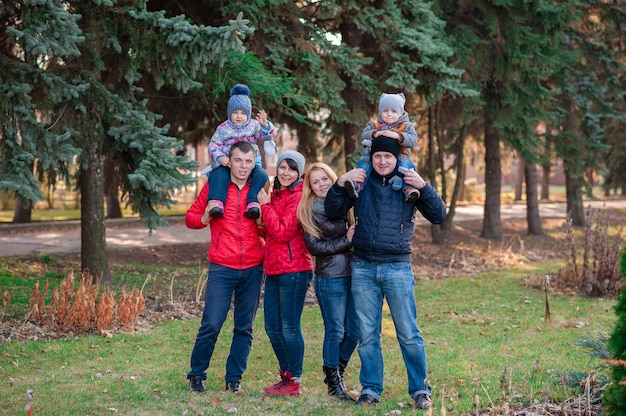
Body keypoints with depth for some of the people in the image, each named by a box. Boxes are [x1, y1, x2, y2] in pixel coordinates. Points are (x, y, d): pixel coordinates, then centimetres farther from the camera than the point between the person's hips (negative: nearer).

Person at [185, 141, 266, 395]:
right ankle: (196, 374, 12)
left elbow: (268, 232, 14)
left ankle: (234, 378, 17)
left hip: (253, 269, 2)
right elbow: (191, 218, 8)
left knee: (244, 328, 6)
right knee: (211, 324, -5)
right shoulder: (214, 186, 2)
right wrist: (205, 217, -13)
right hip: (222, 269, -2)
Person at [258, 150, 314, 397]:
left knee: (289, 327, -4)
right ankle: (286, 375, 24)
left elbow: (283, 232, -16)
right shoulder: (275, 195, 16)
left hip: (293, 269, -9)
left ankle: (294, 382, 4)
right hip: (274, 270, 9)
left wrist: (266, 207, -9)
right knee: (272, 327, 12)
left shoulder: (298, 196, -10)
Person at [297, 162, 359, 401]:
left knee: (354, 331, 7)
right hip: (329, 278, -4)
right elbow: (314, 246, -9)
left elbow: (355, 231, 16)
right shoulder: (309, 210, -3)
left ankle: (338, 371, 28)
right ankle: (333, 381, 17)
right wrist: (345, 241, -14)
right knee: (335, 331, 2)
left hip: (353, 274, 4)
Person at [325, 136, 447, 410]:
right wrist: (340, 184, -11)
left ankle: (420, 390, 10)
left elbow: (438, 216, -3)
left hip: (398, 268, -2)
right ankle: (371, 390, 17)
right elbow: (332, 212, 4)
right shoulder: (361, 183, 6)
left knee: (408, 333, 0)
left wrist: (423, 187, -17)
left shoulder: (408, 184, 2)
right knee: (367, 334, 7)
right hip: (363, 268, 2)